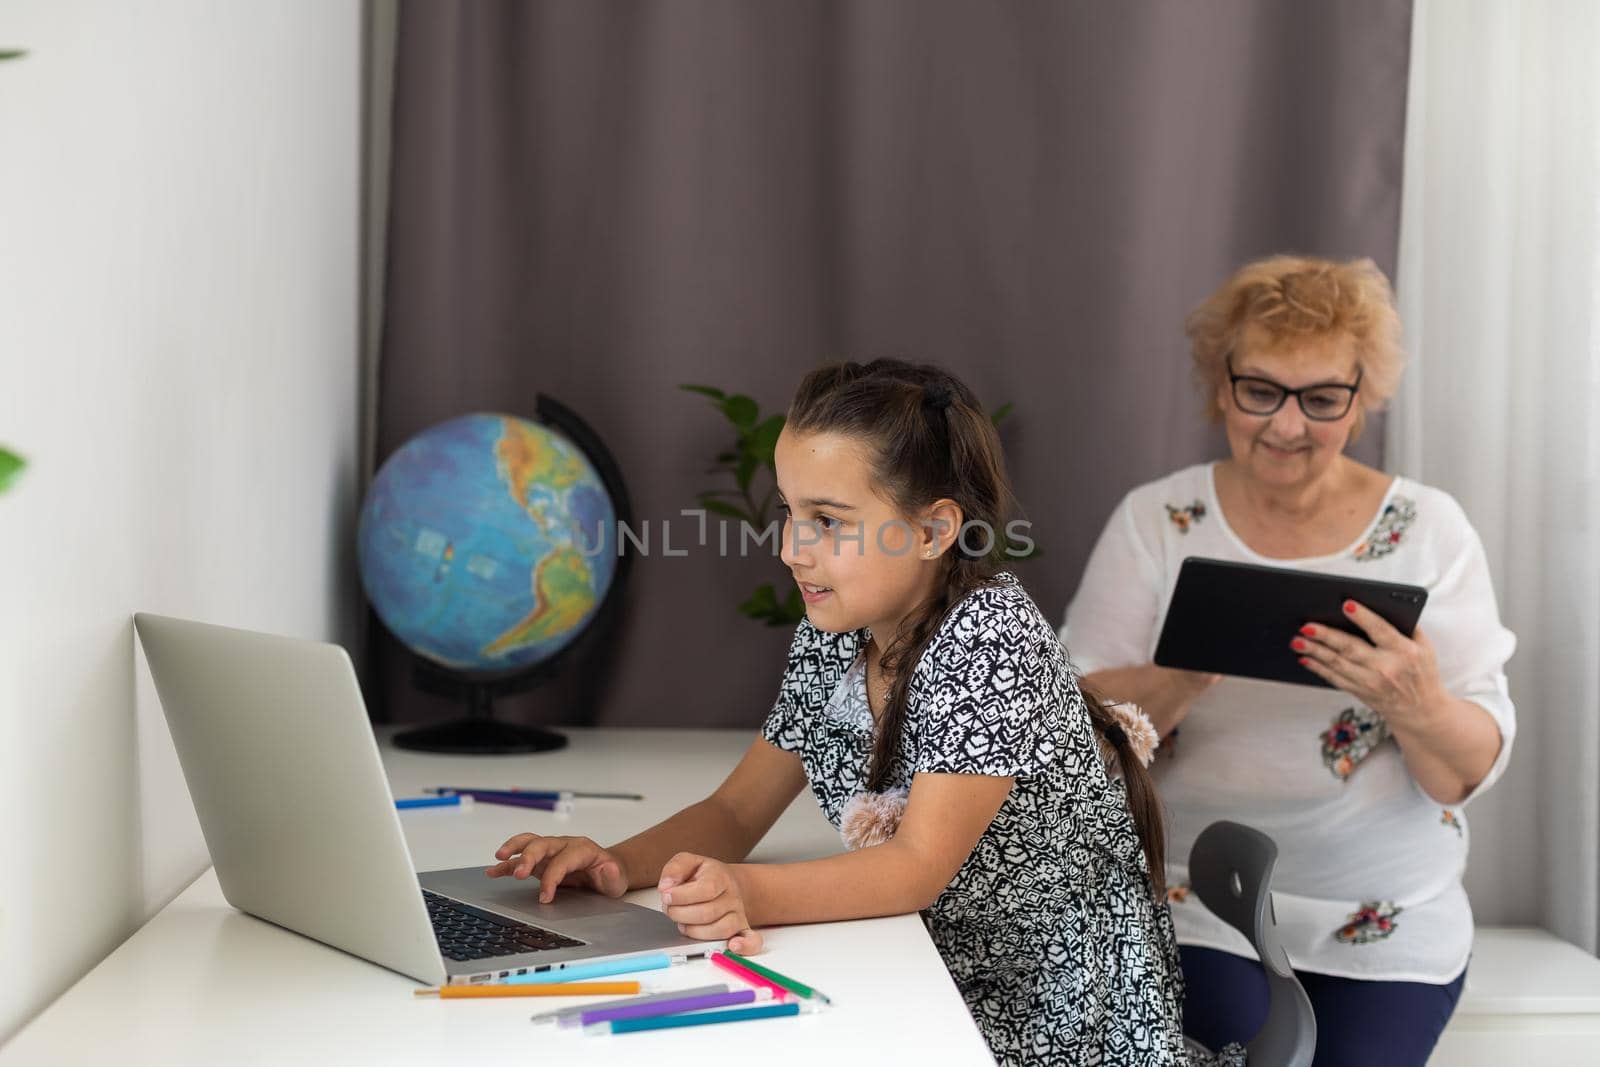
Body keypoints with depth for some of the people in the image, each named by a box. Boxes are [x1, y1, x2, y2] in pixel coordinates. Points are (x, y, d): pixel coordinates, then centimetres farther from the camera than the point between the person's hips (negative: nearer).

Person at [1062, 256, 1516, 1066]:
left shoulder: (1428, 529, -1)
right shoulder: (1156, 520, -1)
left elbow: (1472, 772, -5)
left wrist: (1416, 706, -27)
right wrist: (1186, 672, -29)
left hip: (1389, 928, 1)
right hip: (1195, 904, -1)